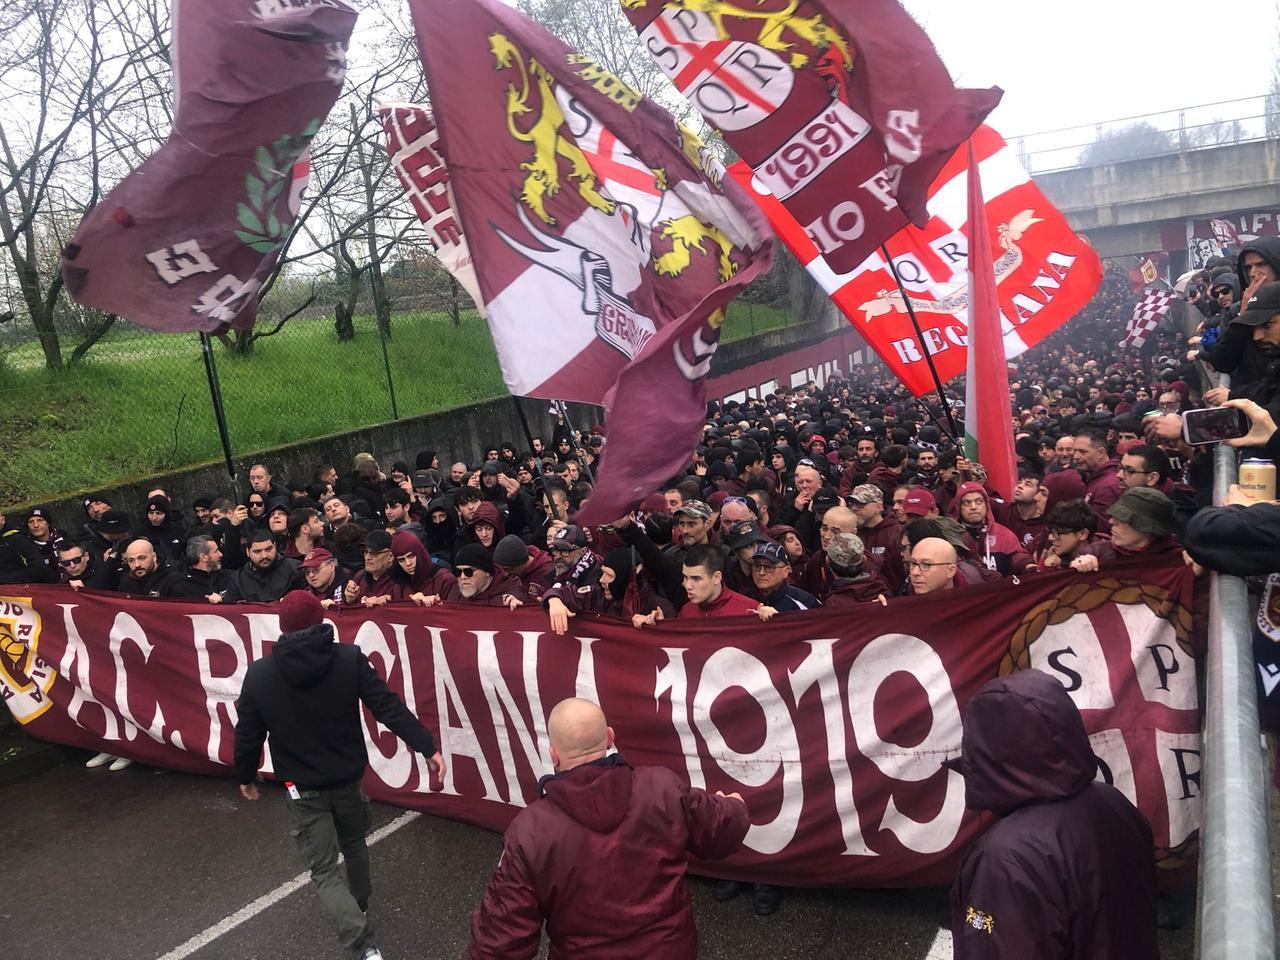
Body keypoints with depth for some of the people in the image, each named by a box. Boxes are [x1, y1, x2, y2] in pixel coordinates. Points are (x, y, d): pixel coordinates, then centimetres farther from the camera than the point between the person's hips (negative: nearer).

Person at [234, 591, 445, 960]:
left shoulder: (259, 674, -11)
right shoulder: (350, 659, -13)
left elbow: (247, 734, -2)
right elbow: (389, 707, -17)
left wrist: (246, 776, 16)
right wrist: (427, 748, -15)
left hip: (303, 789, -1)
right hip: (348, 778, 2)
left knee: (323, 869, 6)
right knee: (354, 843, 28)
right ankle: (359, 902, 49)